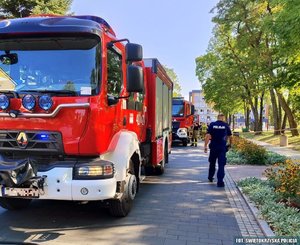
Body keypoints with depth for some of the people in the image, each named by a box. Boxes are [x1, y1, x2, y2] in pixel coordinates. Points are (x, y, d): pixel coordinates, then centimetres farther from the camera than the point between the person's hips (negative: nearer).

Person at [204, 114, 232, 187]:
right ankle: (220, 181, -8)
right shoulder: (226, 125, 0)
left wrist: (205, 146, -8)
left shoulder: (212, 125, 0)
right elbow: (230, 136, 8)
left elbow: (208, 135, -9)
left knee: (212, 163, 20)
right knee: (221, 165, -2)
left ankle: (210, 177, 35)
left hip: (213, 147, 2)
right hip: (222, 148, -2)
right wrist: (230, 144, 25)